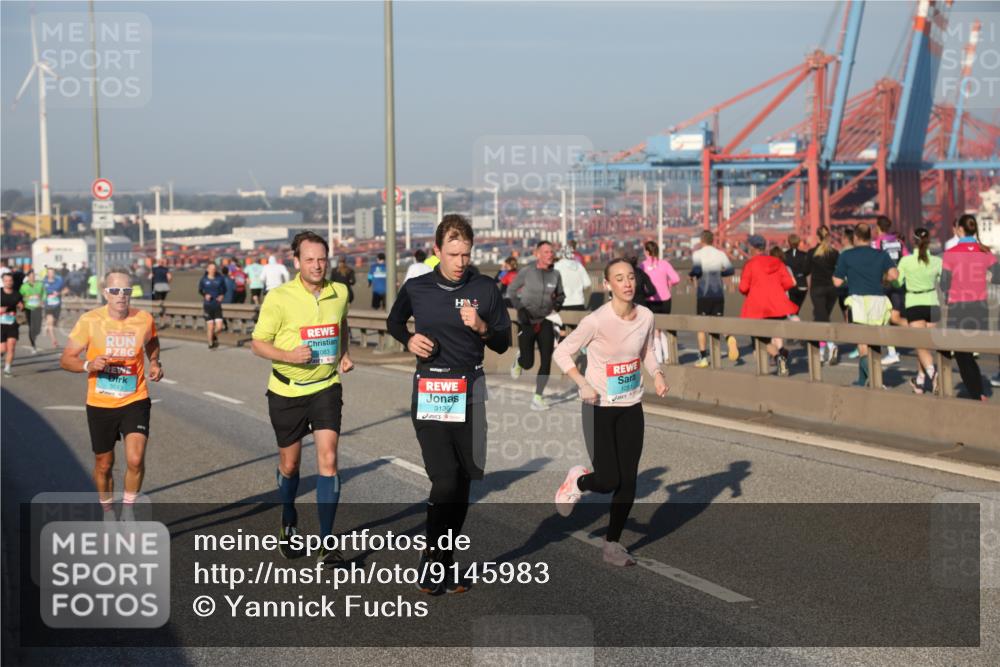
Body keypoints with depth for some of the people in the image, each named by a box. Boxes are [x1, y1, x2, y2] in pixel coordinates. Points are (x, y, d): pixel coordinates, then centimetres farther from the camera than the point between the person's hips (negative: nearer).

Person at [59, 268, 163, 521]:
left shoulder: (144, 319, -6)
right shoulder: (89, 321, -12)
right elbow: (66, 360, -7)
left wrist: (155, 362, 0)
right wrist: (89, 365, -26)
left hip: (135, 401, 0)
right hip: (100, 405, 0)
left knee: (135, 460, -18)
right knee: (104, 464, 14)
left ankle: (128, 506, 8)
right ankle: (108, 511, 40)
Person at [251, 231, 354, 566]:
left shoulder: (340, 293, 0)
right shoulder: (278, 297, -12)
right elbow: (258, 343, -6)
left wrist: (345, 355, 3)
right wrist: (289, 355, -23)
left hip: (326, 387, 1)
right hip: (287, 390, -1)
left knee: (328, 459, -12)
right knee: (289, 464, 12)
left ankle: (326, 543, -8)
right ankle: (288, 522, 41)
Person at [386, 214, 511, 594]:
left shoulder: (485, 289, 1)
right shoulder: (416, 288, 1)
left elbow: (503, 345, 5)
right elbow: (394, 321, 20)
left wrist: (481, 327, -15)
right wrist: (408, 339, 0)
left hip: (469, 391, 2)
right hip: (428, 392, -2)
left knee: (463, 480, 8)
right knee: (445, 480, -12)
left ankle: (443, 557, 23)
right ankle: (433, 559, 5)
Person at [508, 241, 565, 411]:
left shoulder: (555, 274, 1)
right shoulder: (526, 272, -8)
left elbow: (560, 294, 16)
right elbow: (511, 290, 2)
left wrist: (558, 302, -7)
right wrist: (520, 308, -11)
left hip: (546, 322, 3)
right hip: (527, 322, -3)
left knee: (546, 361, -6)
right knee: (528, 363, -5)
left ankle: (538, 397, 4)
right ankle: (519, 360, 33)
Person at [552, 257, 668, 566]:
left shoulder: (646, 316, -4)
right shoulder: (597, 321, -20)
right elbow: (562, 353, -10)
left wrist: (657, 375, -4)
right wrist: (584, 384, -22)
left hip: (632, 408, 5)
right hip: (599, 408, -5)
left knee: (627, 481, 5)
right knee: (607, 481, -7)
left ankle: (613, 544, 21)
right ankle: (578, 481, 29)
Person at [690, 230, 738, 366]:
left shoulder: (697, 254, -7)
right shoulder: (720, 254, 4)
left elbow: (696, 270, -21)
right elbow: (730, 270, 0)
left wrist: (692, 275, 1)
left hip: (704, 294, -3)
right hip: (719, 293, 3)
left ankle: (703, 358, 10)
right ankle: (730, 338, -24)